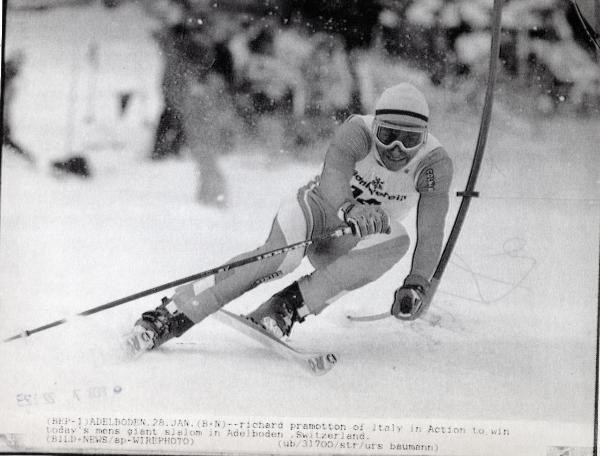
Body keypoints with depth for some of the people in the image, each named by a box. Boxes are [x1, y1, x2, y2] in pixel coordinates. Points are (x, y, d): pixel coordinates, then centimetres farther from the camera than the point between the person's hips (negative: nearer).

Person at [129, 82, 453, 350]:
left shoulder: (435, 162, -18)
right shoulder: (357, 131, -22)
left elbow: (431, 232, -24)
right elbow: (332, 178, -40)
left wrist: (416, 284, -40)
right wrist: (351, 209, -62)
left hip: (351, 244, 2)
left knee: (397, 240, -32)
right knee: (283, 255, -36)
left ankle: (285, 309, -33)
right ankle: (171, 315, -31)